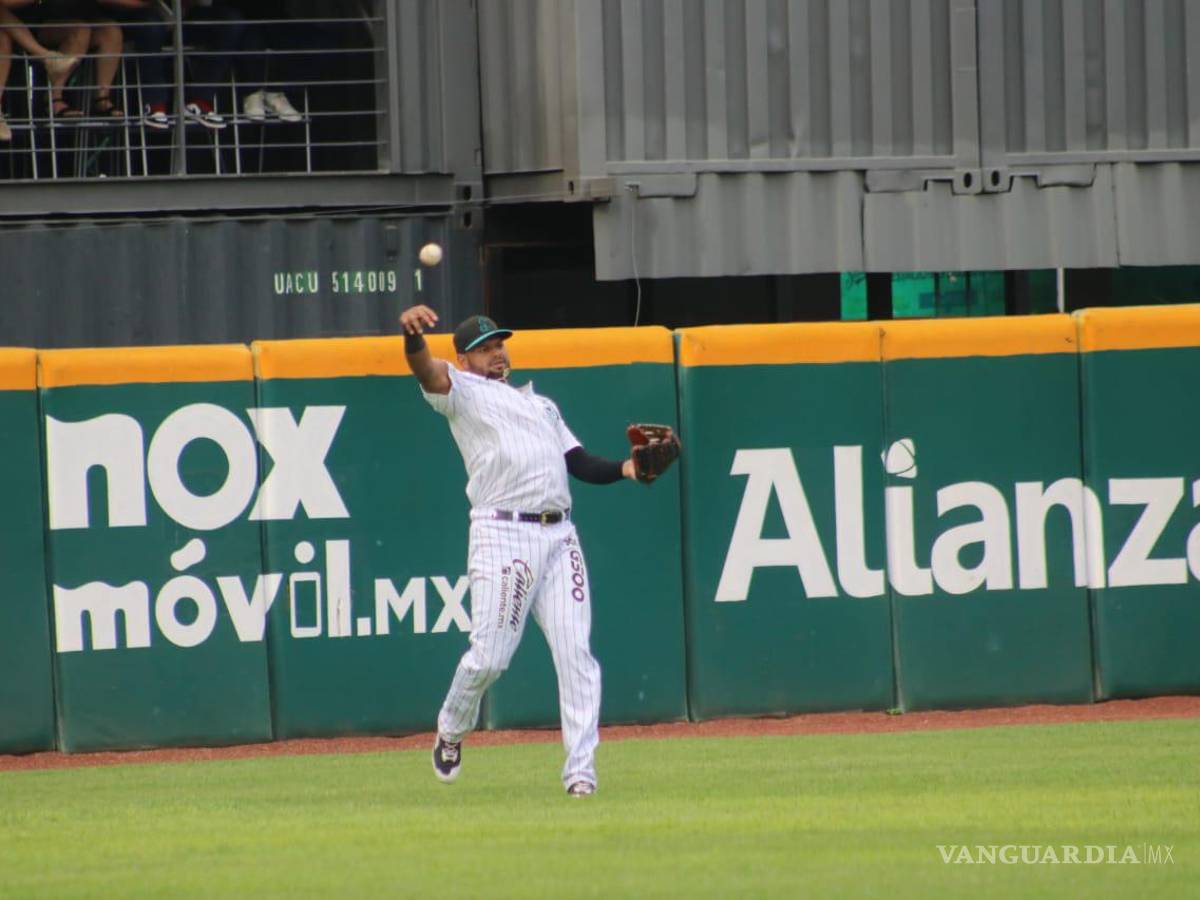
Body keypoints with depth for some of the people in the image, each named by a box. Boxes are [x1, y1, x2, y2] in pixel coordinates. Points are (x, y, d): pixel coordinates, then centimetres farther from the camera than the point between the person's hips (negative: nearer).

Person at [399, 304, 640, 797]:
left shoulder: (541, 404, 28)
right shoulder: (464, 392, 10)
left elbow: (579, 462, 20)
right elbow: (427, 370, -11)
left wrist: (626, 469, 1)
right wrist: (412, 335, -33)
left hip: (559, 535, 5)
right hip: (502, 532, -5)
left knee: (575, 652, -5)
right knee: (489, 655, -7)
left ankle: (580, 769, -6)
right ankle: (451, 730, 22)